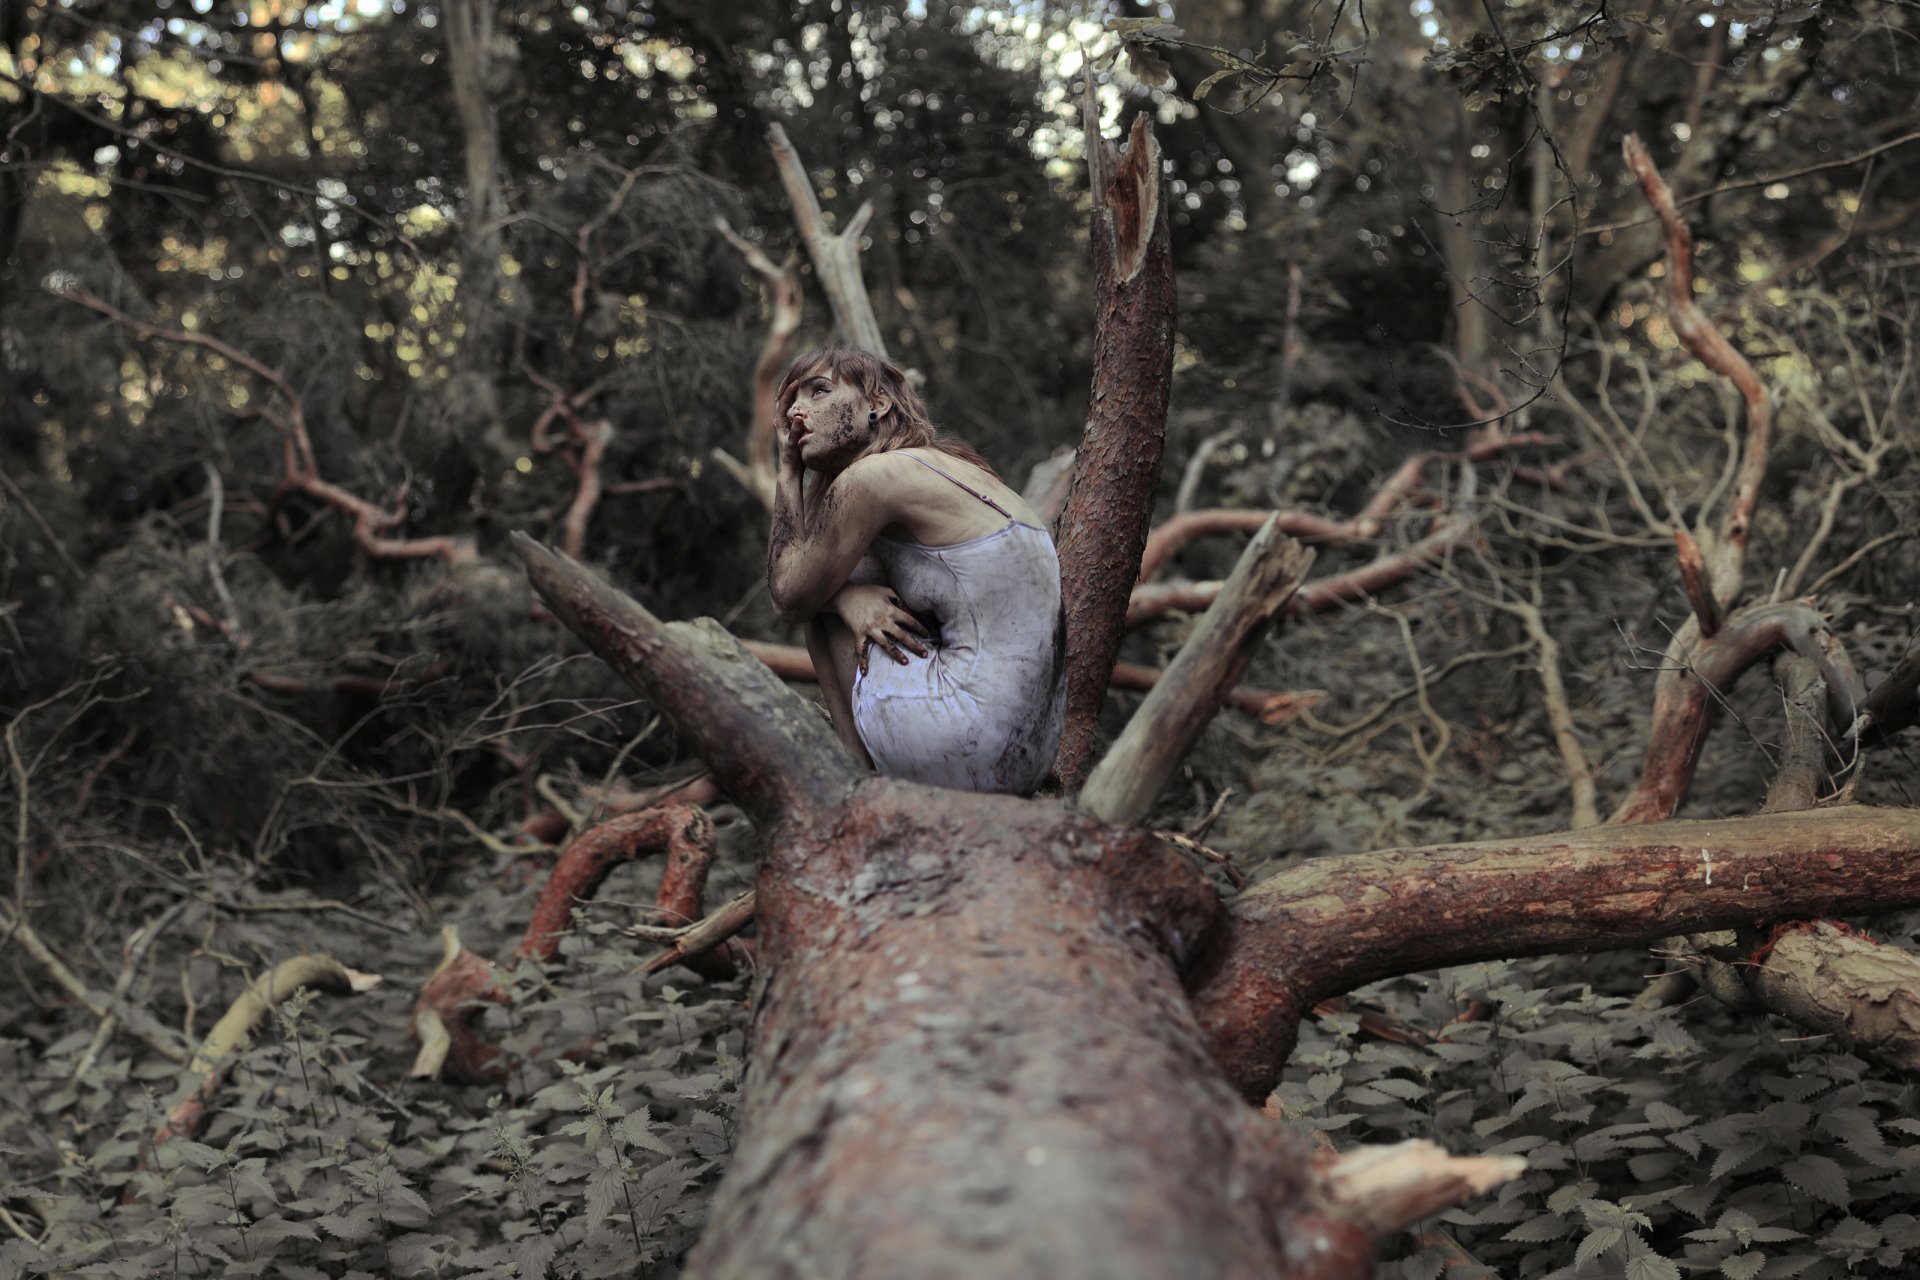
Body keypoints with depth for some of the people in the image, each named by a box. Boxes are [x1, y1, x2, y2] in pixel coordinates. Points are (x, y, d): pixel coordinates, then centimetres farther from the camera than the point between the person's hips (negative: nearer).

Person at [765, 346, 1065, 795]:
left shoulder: (871, 476, -10)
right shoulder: (950, 467, 17)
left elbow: (790, 596, 4)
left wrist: (788, 469, 11)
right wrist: (848, 598, -2)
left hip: (970, 754, -9)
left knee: (821, 599, 8)